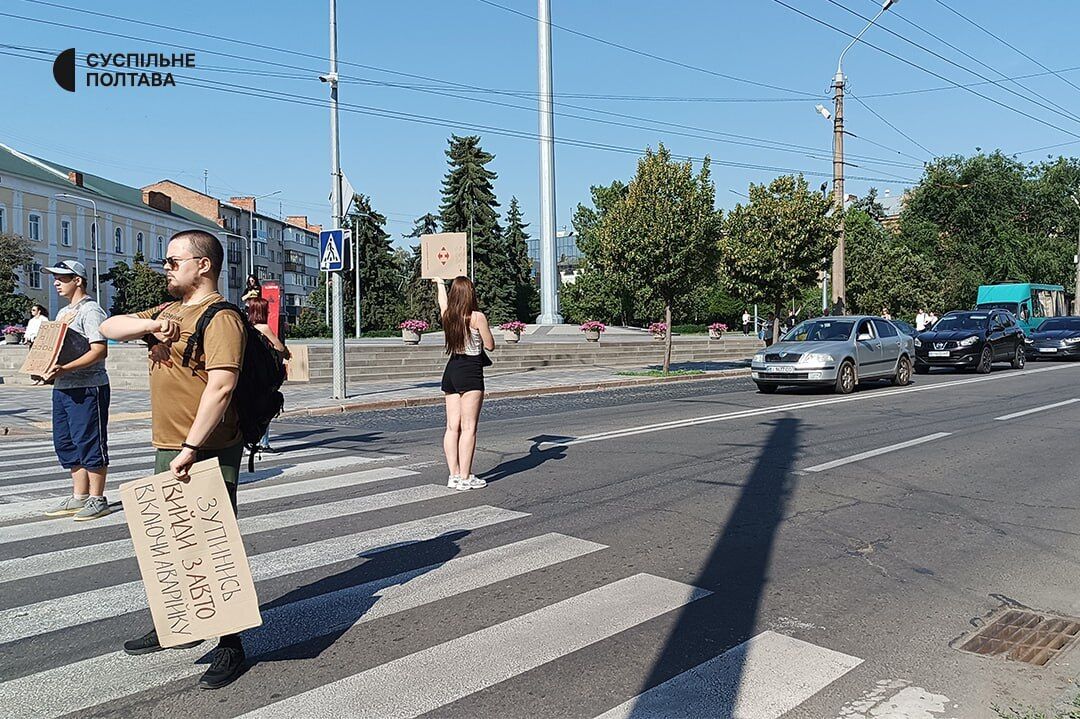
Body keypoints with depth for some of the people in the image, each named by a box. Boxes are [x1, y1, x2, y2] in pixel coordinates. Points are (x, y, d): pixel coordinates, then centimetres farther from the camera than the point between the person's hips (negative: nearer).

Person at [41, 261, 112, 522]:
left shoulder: (90, 310, -10)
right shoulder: (63, 313, 19)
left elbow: (100, 351, -20)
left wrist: (64, 368, -27)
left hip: (87, 388, -10)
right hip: (62, 387, 10)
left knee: (90, 442, -3)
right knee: (65, 442, 13)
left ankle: (97, 500, 6)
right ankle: (79, 497, 23)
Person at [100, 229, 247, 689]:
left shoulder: (220, 319, -15)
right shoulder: (168, 313, 17)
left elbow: (220, 387, -25)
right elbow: (109, 328, 16)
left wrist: (191, 449, -28)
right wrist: (150, 324, -5)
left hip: (208, 453, -9)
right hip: (167, 450, 9)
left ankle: (231, 646, 9)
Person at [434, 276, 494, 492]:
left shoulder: (447, 315, 7)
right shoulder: (477, 317, -10)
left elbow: (443, 302, 31)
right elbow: (490, 345, -3)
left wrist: (440, 283, 50)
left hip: (451, 370, 6)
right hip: (470, 371, -6)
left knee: (452, 427, 7)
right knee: (468, 428, -4)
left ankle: (454, 474, 11)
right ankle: (465, 477, -3)